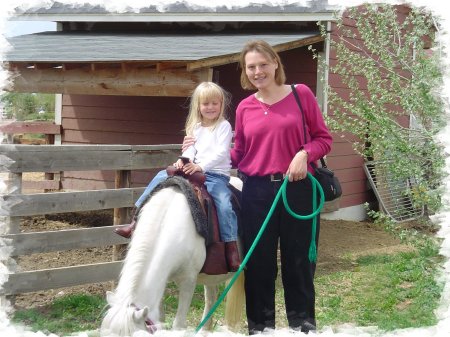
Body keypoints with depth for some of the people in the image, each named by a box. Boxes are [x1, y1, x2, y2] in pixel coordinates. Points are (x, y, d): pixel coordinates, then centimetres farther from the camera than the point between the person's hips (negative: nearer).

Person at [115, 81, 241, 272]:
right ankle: (137, 220, -2)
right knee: (161, 176, -4)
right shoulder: (195, 128, 16)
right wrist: (184, 160, -18)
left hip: (217, 174, -5)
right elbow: (190, 149, 6)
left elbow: (221, 152, -14)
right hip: (194, 171, 6)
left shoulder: (224, 126, -2)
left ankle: (231, 248, -19)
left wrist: (200, 166, -27)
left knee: (224, 204, -29)